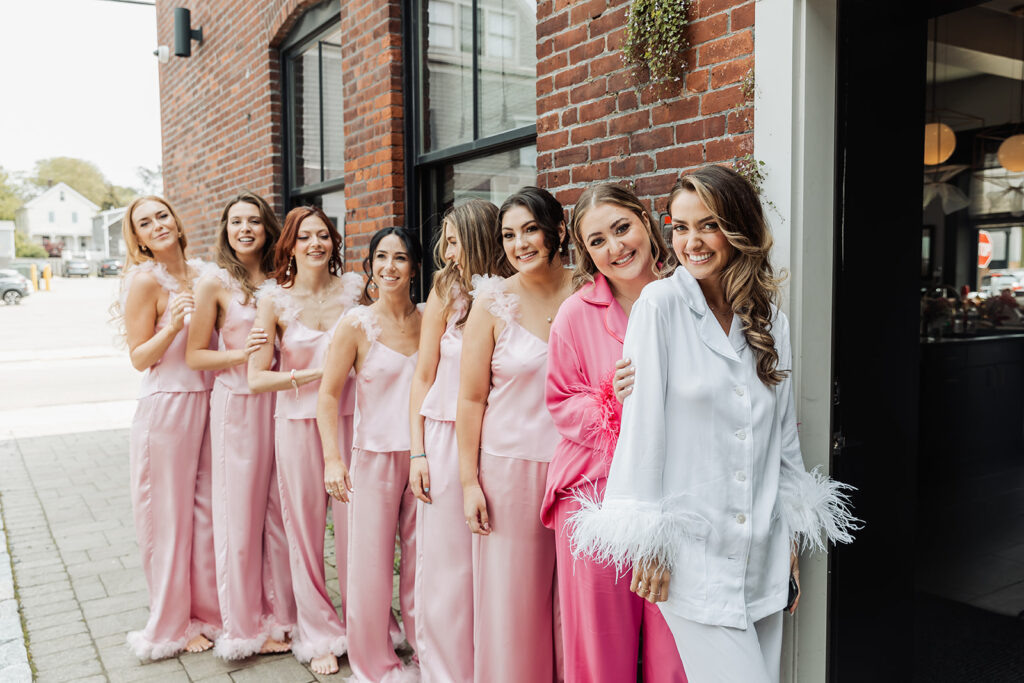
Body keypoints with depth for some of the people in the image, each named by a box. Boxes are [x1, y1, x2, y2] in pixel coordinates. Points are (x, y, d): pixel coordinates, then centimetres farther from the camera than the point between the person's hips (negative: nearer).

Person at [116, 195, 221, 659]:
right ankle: (172, 624, 23)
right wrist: (172, 327, -25)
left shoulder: (201, 273, 8)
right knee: (170, 515, 6)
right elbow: (139, 358, -8)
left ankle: (207, 610, 28)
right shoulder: (145, 280, -10)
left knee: (207, 511, 12)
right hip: (167, 406, -6)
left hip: (208, 403, 6)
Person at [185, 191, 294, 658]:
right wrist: (242, 355, -17)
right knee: (241, 513, 4)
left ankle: (280, 614, 24)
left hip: (279, 401, 4)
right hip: (237, 404, -4)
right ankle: (245, 625, 20)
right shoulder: (216, 282, -4)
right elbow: (194, 356, -4)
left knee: (280, 510, 9)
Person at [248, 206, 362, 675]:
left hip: (349, 418, 1)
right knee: (305, 529, 7)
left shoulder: (354, 288, 1)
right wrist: (313, 374, -15)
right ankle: (319, 635, 25)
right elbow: (257, 377, -5)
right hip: (298, 422, -1)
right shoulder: (274, 298, -3)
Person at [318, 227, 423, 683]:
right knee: (372, 562, 4)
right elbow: (328, 395, -4)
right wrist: (333, 459, -14)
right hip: (375, 454, -2)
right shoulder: (357, 324, -4)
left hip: (423, 454, 2)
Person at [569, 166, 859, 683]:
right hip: (692, 550, -5)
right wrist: (646, 541, -8)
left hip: (763, 551, 5)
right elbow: (642, 422, -9)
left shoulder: (771, 320, 7)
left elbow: (784, 432, 12)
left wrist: (791, 541, 13)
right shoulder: (661, 304, -7)